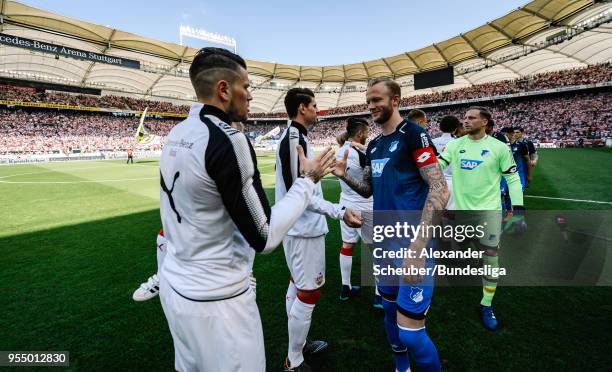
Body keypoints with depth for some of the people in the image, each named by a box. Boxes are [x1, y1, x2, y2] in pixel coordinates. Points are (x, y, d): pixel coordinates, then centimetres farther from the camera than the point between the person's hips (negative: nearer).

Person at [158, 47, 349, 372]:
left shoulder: (176, 134, 3)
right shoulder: (227, 140, -23)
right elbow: (264, 238, -19)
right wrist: (307, 180, -11)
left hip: (174, 285, 9)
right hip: (215, 299, -8)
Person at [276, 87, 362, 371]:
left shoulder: (293, 137, 12)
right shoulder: (295, 139, -19)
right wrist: (339, 212, -26)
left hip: (297, 226, 11)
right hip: (305, 229, -11)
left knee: (297, 286, 20)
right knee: (308, 294, 1)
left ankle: (297, 345, 38)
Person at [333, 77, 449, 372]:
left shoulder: (413, 134, -11)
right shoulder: (373, 145, 12)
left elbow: (440, 189, -17)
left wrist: (417, 247, -24)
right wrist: (345, 176, -3)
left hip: (412, 244, -7)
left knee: (410, 331, -4)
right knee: (390, 308, 21)